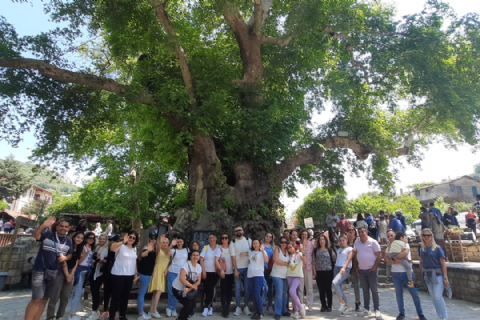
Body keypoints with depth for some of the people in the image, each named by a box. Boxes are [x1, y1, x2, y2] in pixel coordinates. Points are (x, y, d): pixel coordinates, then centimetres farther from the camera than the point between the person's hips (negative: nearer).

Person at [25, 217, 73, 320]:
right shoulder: (47, 234, -5)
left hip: (56, 274, 4)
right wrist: (43, 225, -38)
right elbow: (35, 235, -23)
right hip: (40, 271, -4)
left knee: (45, 299, 14)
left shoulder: (69, 241, 6)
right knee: (36, 299, -10)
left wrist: (65, 258, -7)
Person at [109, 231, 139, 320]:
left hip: (129, 275, 6)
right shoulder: (121, 246, -11)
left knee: (125, 296, 13)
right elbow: (112, 248, -33)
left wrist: (136, 274, 14)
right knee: (116, 296, 0)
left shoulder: (134, 249, 9)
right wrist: (123, 242, -50)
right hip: (118, 275, -5)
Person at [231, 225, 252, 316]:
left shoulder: (248, 240, 5)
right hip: (237, 268, 0)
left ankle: (246, 307, 16)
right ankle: (238, 308, 11)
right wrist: (235, 270, -9)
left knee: (247, 288, 4)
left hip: (247, 267, 1)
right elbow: (233, 257, -4)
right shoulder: (233, 243, 1)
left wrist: (246, 253, -15)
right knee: (238, 288, 2)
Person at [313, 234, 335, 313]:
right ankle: (323, 305, 17)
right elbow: (314, 260, 5)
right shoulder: (316, 250, 8)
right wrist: (314, 270, -2)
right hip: (319, 272, 2)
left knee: (328, 289, 3)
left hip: (328, 271, -2)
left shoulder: (330, 250, 3)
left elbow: (335, 258, 2)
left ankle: (329, 306, 15)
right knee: (321, 289, 7)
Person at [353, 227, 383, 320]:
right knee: (365, 290, 12)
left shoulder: (373, 242, -10)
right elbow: (355, 255, 9)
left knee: (374, 290, -2)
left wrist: (375, 266, -17)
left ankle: (377, 310, 6)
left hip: (371, 269, -4)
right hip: (361, 270, 4)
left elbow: (379, 255, -9)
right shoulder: (357, 242, 3)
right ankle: (366, 309, 21)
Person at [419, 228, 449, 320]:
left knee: (438, 296, -9)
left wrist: (445, 277, -12)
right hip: (427, 275, 5)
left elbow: (443, 264, -9)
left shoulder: (437, 248, -10)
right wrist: (421, 272, 12)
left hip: (437, 274, -5)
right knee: (433, 297, 12)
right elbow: (421, 262, 13)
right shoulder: (422, 248, 4)